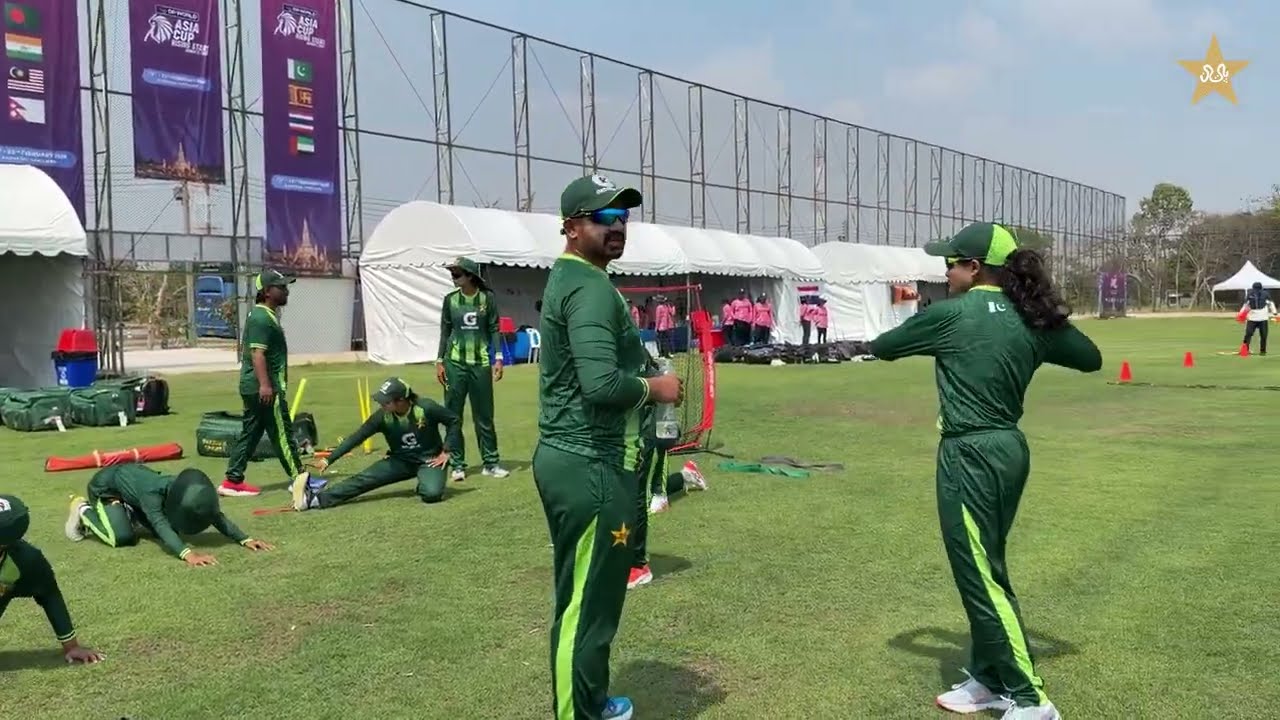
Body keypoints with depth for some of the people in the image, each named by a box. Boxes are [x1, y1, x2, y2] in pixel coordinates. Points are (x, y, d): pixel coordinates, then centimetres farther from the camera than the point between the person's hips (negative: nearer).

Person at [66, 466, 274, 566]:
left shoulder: (186, 491, -27)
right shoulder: (152, 492, -44)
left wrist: (246, 539, -39)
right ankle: (83, 510, 4)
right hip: (105, 485, -6)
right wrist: (187, 553, -71)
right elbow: (161, 525, -56)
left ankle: (126, 513, 23)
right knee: (123, 537, -24)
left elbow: (216, 515, -26)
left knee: (169, 533, -1)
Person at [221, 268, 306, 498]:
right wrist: (265, 384, -29)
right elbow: (257, 353, -23)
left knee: (250, 432, 12)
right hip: (263, 388, -10)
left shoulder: (266, 314, 17)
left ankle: (233, 481, 14)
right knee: (281, 433, -3)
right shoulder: (261, 318, -15)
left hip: (252, 387, 10)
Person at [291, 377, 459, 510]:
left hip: (429, 461, -3)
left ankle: (424, 484, 3)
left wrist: (446, 452, -13)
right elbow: (356, 437, -11)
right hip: (400, 461, 3)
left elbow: (455, 420, -11)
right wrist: (329, 460, -15)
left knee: (431, 494, -33)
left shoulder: (426, 408, -24)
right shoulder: (382, 416, -14)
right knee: (364, 479, -16)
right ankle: (316, 499, -23)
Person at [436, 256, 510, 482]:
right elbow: (445, 331, 8)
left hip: (481, 364, -1)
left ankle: (490, 463, 14)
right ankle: (457, 464, 12)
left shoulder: (487, 298, -1)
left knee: (484, 415, 5)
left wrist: (498, 357, -5)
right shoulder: (450, 300, 3)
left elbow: (494, 329, 2)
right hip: (455, 363, 1)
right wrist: (439, 361, 3)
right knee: (453, 415, 4)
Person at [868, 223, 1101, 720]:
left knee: (980, 576, 0)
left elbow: (881, 348, 2)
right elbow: (1092, 358, 17)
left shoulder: (950, 314, -11)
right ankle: (990, 680, 30)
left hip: (970, 456, -8)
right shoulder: (1032, 319, 6)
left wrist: (921, 332, 24)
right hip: (1010, 450, 8)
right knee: (986, 570, 18)